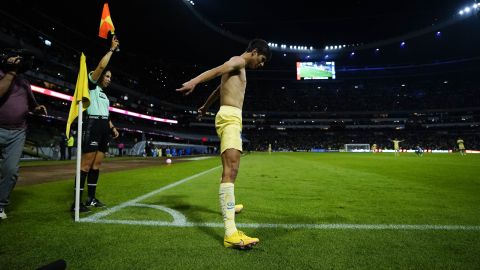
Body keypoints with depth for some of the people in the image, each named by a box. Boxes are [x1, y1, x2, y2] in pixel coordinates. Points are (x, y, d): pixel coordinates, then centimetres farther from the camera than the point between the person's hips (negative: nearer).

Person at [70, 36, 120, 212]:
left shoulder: (105, 95, 26)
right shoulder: (92, 86, 4)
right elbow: (101, 66, -9)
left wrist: (112, 127, 15)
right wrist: (112, 49, -2)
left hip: (104, 128, 8)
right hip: (93, 125, -8)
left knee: (96, 165, 7)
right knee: (86, 165, -12)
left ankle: (91, 198, 12)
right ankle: (76, 202, -9)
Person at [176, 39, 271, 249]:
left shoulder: (237, 68, 29)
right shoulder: (238, 61, -1)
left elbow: (218, 90, 40)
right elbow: (216, 70, -21)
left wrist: (205, 107, 54)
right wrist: (194, 81, -39)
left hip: (230, 118, 11)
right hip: (230, 117, -11)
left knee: (231, 168, 24)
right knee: (231, 169, -24)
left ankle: (227, 204, 44)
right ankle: (230, 232, -33)